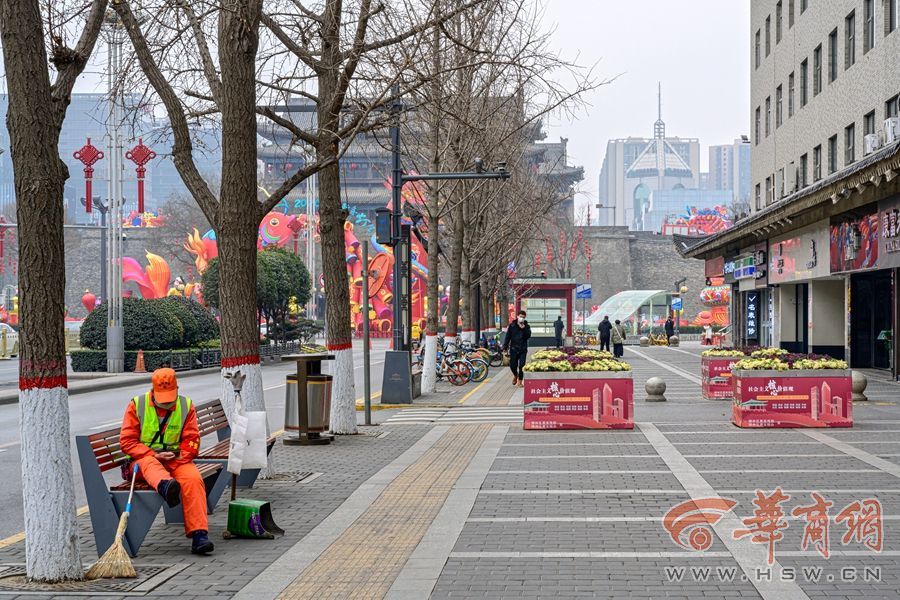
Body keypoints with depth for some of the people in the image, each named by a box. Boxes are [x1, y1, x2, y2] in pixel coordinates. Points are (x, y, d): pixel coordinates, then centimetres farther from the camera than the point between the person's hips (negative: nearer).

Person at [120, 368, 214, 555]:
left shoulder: (186, 406, 7)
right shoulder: (137, 405, 1)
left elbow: (191, 440, 6)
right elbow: (127, 441, -3)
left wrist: (180, 456, -14)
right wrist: (153, 455, -16)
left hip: (175, 460, 1)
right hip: (144, 458, -1)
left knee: (193, 478, -29)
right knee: (148, 463, -38)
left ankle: (199, 534, -37)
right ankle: (165, 486, -74)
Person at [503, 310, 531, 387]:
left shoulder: (526, 326, 3)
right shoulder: (512, 325, 3)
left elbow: (528, 336, -9)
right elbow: (508, 337, 4)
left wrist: (524, 329, -20)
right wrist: (505, 347, 1)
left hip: (523, 349, -1)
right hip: (513, 348, 1)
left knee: (521, 366, -4)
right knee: (512, 365, 2)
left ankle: (520, 381, 7)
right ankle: (515, 375, 34)